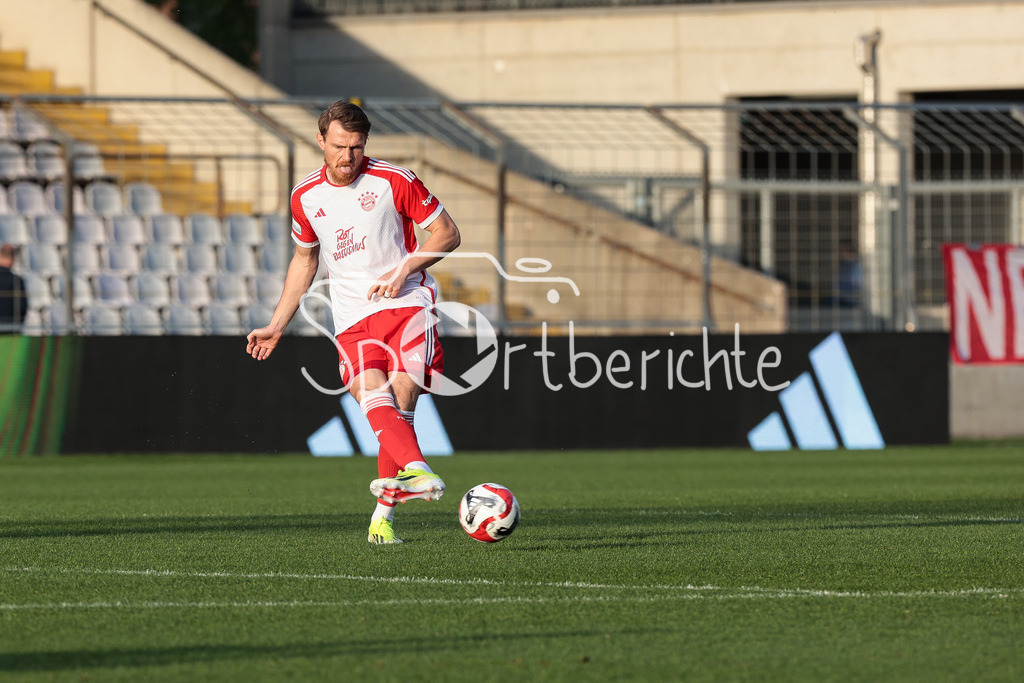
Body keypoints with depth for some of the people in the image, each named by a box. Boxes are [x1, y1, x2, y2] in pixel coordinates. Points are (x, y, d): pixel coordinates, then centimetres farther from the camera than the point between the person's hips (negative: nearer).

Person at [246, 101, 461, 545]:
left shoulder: (394, 181, -2)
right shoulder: (305, 197, 10)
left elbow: (447, 234, 3)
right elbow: (305, 259, 25)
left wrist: (404, 270, -12)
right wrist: (276, 326, 23)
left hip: (406, 303, -2)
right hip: (352, 317, 2)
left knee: (401, 398, -18)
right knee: (375, 401, -24)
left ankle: (385, 510, -8)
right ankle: (415, 470, -46)